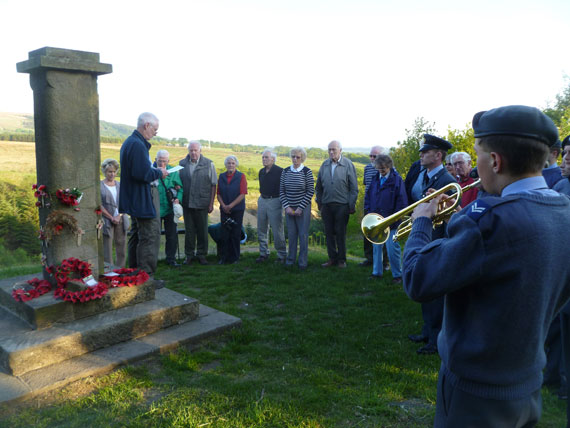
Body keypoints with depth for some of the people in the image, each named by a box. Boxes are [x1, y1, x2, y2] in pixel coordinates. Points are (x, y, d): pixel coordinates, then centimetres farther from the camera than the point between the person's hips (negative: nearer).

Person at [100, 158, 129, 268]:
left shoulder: (120, 185, 13)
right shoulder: (100, 186, 0)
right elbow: (99, 206, -5)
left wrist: (119, 216, -7)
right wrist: (111, 218, -9)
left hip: (121, 220, 4)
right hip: (107, 221, -4)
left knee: (121, 247, 6)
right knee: (107, 249, -3)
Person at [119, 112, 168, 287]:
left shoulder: (129, 142, 14)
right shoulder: (138, 145, -20)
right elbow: (143, 174, -27)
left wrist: (155, 170, 11)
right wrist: (159, 173, -11)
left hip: (135, 199, 11)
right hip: (144, 199, -11)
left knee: (136, 237, 18)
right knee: (149, 239, -4)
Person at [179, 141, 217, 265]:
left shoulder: (208, 164, 0)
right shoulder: (182, 164, 7)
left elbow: (213, 185, 0)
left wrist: (211, 203, -3)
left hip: (202, 203, -2)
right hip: (187, 203, 2)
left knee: (202, 230, 5)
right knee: (189, 230, 8)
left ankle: (201, 254, 17)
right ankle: (189, 255, 18)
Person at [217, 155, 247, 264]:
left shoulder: (241, 176, -2)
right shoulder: (221, 176, 9)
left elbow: (242, 194, -9)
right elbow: (218, 194, 9)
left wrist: (231, 206, -13)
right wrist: (223, 205, -7)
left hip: (237, 209, -3)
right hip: (224, 210, 3)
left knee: (235, 234, 2)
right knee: (225, 234, 4)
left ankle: (235, 258, 12)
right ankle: (224, 258, 12)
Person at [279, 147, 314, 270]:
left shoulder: (307, 172, -6)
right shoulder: (285, 171, 4)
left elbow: (310, 192, -7)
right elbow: (281, 191, 6)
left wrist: (300, 208, -11)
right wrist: (287, 207, -5)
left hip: (303, 208, -3)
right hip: (289, 208, 3)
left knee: (303, 234, 0)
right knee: (291, 233, 8)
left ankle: (303, 261, 11)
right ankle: (291, 259, 21)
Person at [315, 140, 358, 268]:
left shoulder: (348, 164, -3)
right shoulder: (324, 165, 8)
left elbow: (354, 188, -3)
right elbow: (319, 186, 14)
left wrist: (352, 205, -7)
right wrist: (319, 203, 10)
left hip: (342, 205, -4)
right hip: (326, 205, 4)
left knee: (341, 233, 3)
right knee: (329, 232, 8)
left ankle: (341, 259, 15)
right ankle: (332, 258, 19)